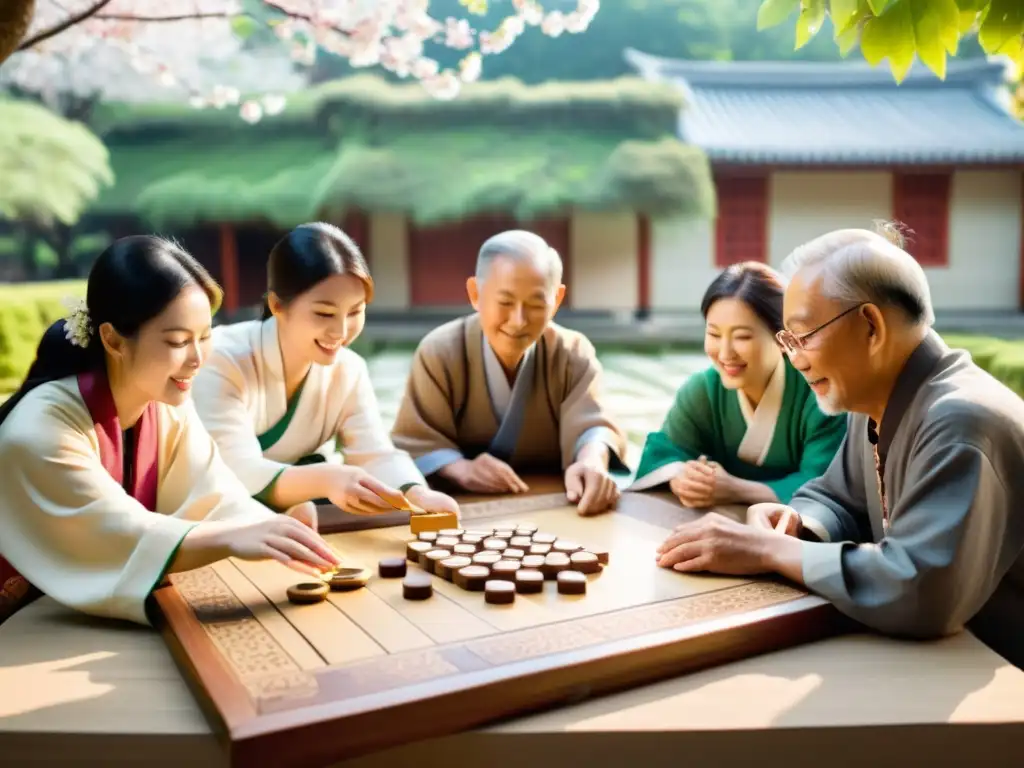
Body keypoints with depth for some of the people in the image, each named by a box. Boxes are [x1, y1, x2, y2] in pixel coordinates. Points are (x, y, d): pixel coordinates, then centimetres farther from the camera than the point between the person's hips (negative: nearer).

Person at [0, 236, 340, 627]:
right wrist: (231, 538, -42)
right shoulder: (40, 431, -26)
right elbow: (122, 540, -29)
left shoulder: (169, 405, -7)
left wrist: (277, 533, -30)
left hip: (119, 617, 5)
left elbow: (213, 501, -13)